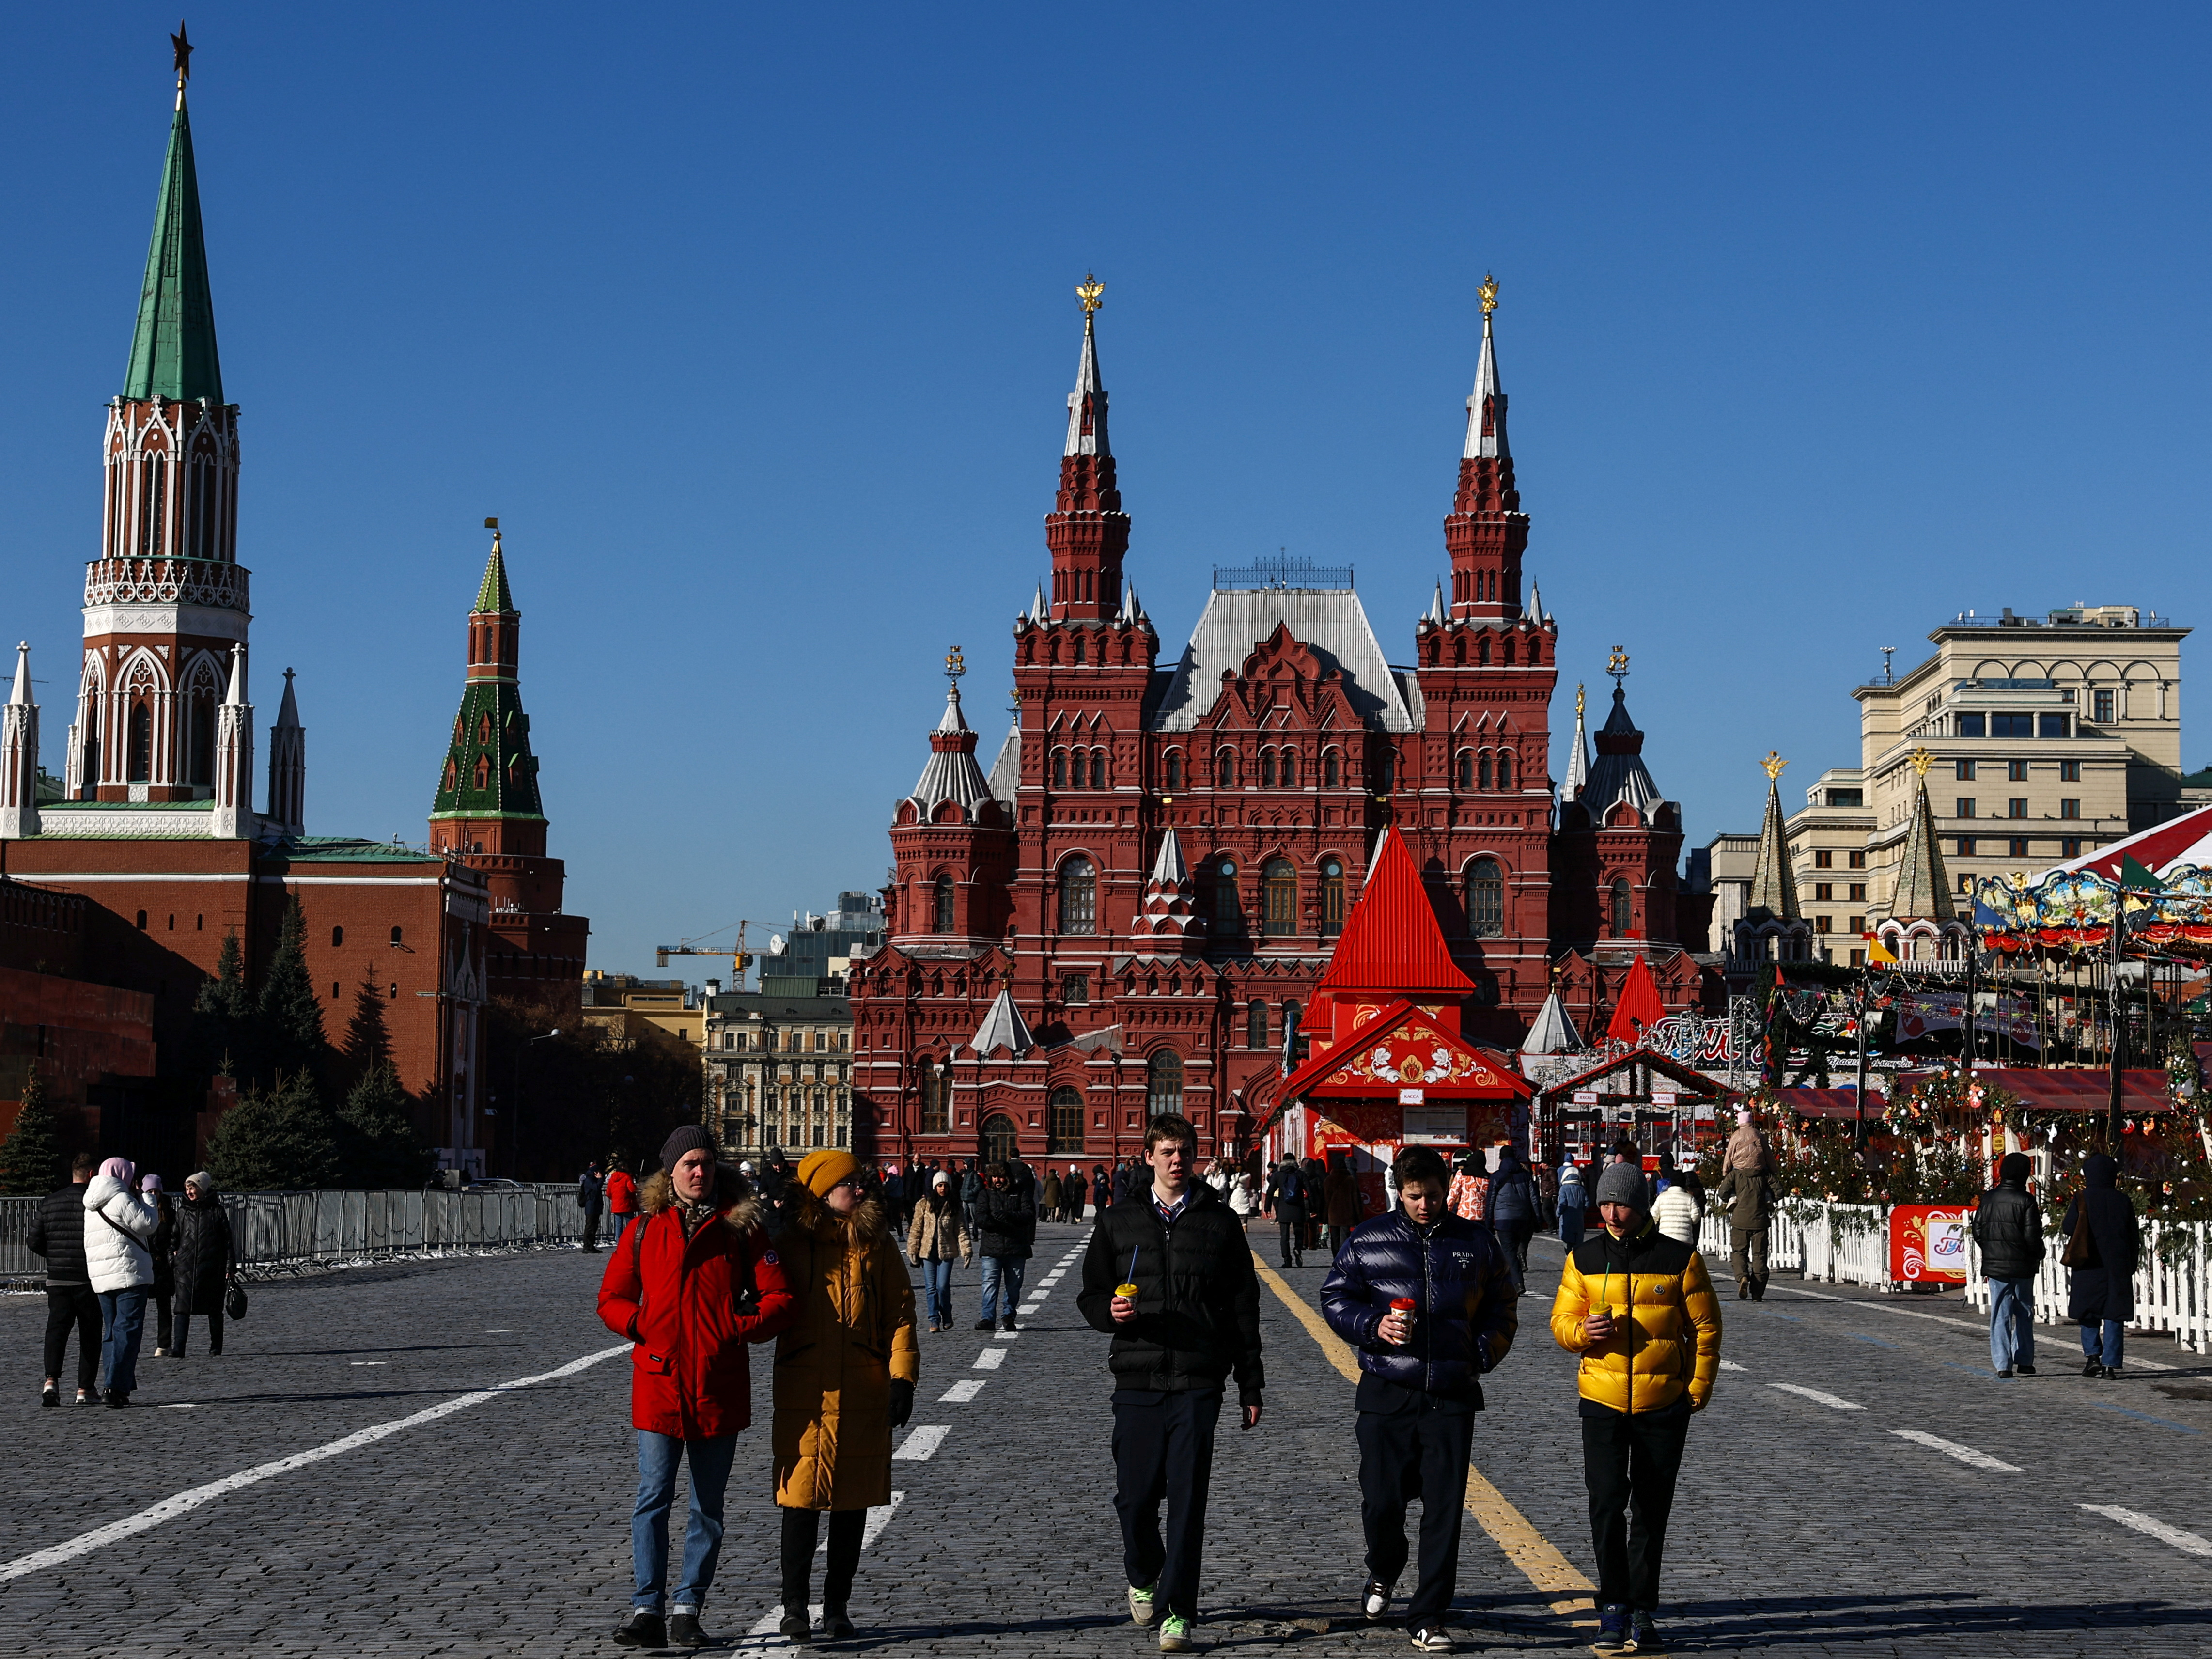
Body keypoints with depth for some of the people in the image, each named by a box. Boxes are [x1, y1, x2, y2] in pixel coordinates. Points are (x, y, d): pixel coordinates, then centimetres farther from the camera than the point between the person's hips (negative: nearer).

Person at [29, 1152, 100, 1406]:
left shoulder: (49, 1202, 5)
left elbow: (34, 1242, 7)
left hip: (57, 1279, 3)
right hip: (90, 1280, -3)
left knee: (57, 1329, 1)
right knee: (89, 1335, 8)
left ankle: (51, 1381, -20)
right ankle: (85, 1389, 9)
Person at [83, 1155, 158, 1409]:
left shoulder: (92, 1207, 16)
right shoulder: (122, 1200, -11)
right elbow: (148, 1224, -11)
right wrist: (148, 1200, 4)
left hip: (100, 1278, 8)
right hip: (129, 1274, -8)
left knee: (111, 1331, 13)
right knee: (128, 1330, -8)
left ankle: (115, 1386, 10)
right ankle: (115, 1386, -17)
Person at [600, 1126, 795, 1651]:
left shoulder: (741, 1228, 4)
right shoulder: (646, 1230, 6)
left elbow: (779, 1297, 2)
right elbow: (611, 1298, 10)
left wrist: (740, 1330, -12)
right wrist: (643, 1326, -7)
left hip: (720, 1386, 0)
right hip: (659, 1384, 0)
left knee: (708, 1507, 6)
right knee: (652, 1500, -5)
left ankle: (687, 1612, 14)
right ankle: (647, 1610, -1)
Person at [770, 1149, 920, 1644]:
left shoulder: (876, 1246, 6)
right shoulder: (790, 1246, 3)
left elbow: (899, 1312, 3)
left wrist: (902, 1378, -4)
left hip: (863, 1395, 2)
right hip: (803, 1394, -1)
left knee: (852, 1502, 5)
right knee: (802, 1498, -2)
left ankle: (837, 1608, 15)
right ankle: (794, 1607, 9)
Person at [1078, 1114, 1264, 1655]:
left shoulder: (1219, 1221, 7)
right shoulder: (1119, 1222, 10)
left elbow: (1243, 1307, 9)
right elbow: (1090, 1294, 14)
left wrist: (1250, 1386, 7)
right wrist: (1111, 1311, -11)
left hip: (1198, 1382, -1)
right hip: (1137, 1378, 1)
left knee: (1187, 1497, -6)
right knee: (1135, 1494, 3)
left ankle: (1176, 1610, -1)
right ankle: (1143, 1576, 32)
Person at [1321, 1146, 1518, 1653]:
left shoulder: (1476, 1242, 8)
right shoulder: (1367, 1241, 4)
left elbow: (1501, 1306, 16)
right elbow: (1335, 1298, 7)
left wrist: (1483, 1353, 1)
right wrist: (1375, 1327, -10)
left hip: (1453, 1396, 0)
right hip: (1386, 1394, 0)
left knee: (1444, 1511, -3)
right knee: (1382, 1501, 2)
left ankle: (1428, 1620, 4)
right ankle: (1384, 1573, 35)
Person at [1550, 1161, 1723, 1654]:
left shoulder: (1680, 1259, -1)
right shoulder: (1584, 1258, 4)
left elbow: (1705, 1328, 5)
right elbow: (1561, 1321, 8)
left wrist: (1698, 1390, -2)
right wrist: (1582, 1331, -14)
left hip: (1664, 1407, 0)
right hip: (1602, 1402, 0)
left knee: (1651, 1513, 7)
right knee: (1607, 1503, -10)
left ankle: (1642, 1613, 17)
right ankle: (1614, 1609, -3)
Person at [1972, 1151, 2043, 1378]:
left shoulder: (1988, 1199, 2)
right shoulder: (2026, 1201, -11)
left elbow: (1978, 1232, 6)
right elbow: (2032, 1237, -12)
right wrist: (2038, 1255, 7)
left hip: (1994, 1265, 3)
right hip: (2022, 1266, -3)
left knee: (2000, 1314, 4)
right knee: (2024, 1313, 12)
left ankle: (2002, 1364, -3)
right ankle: (2024, 1361, 13)